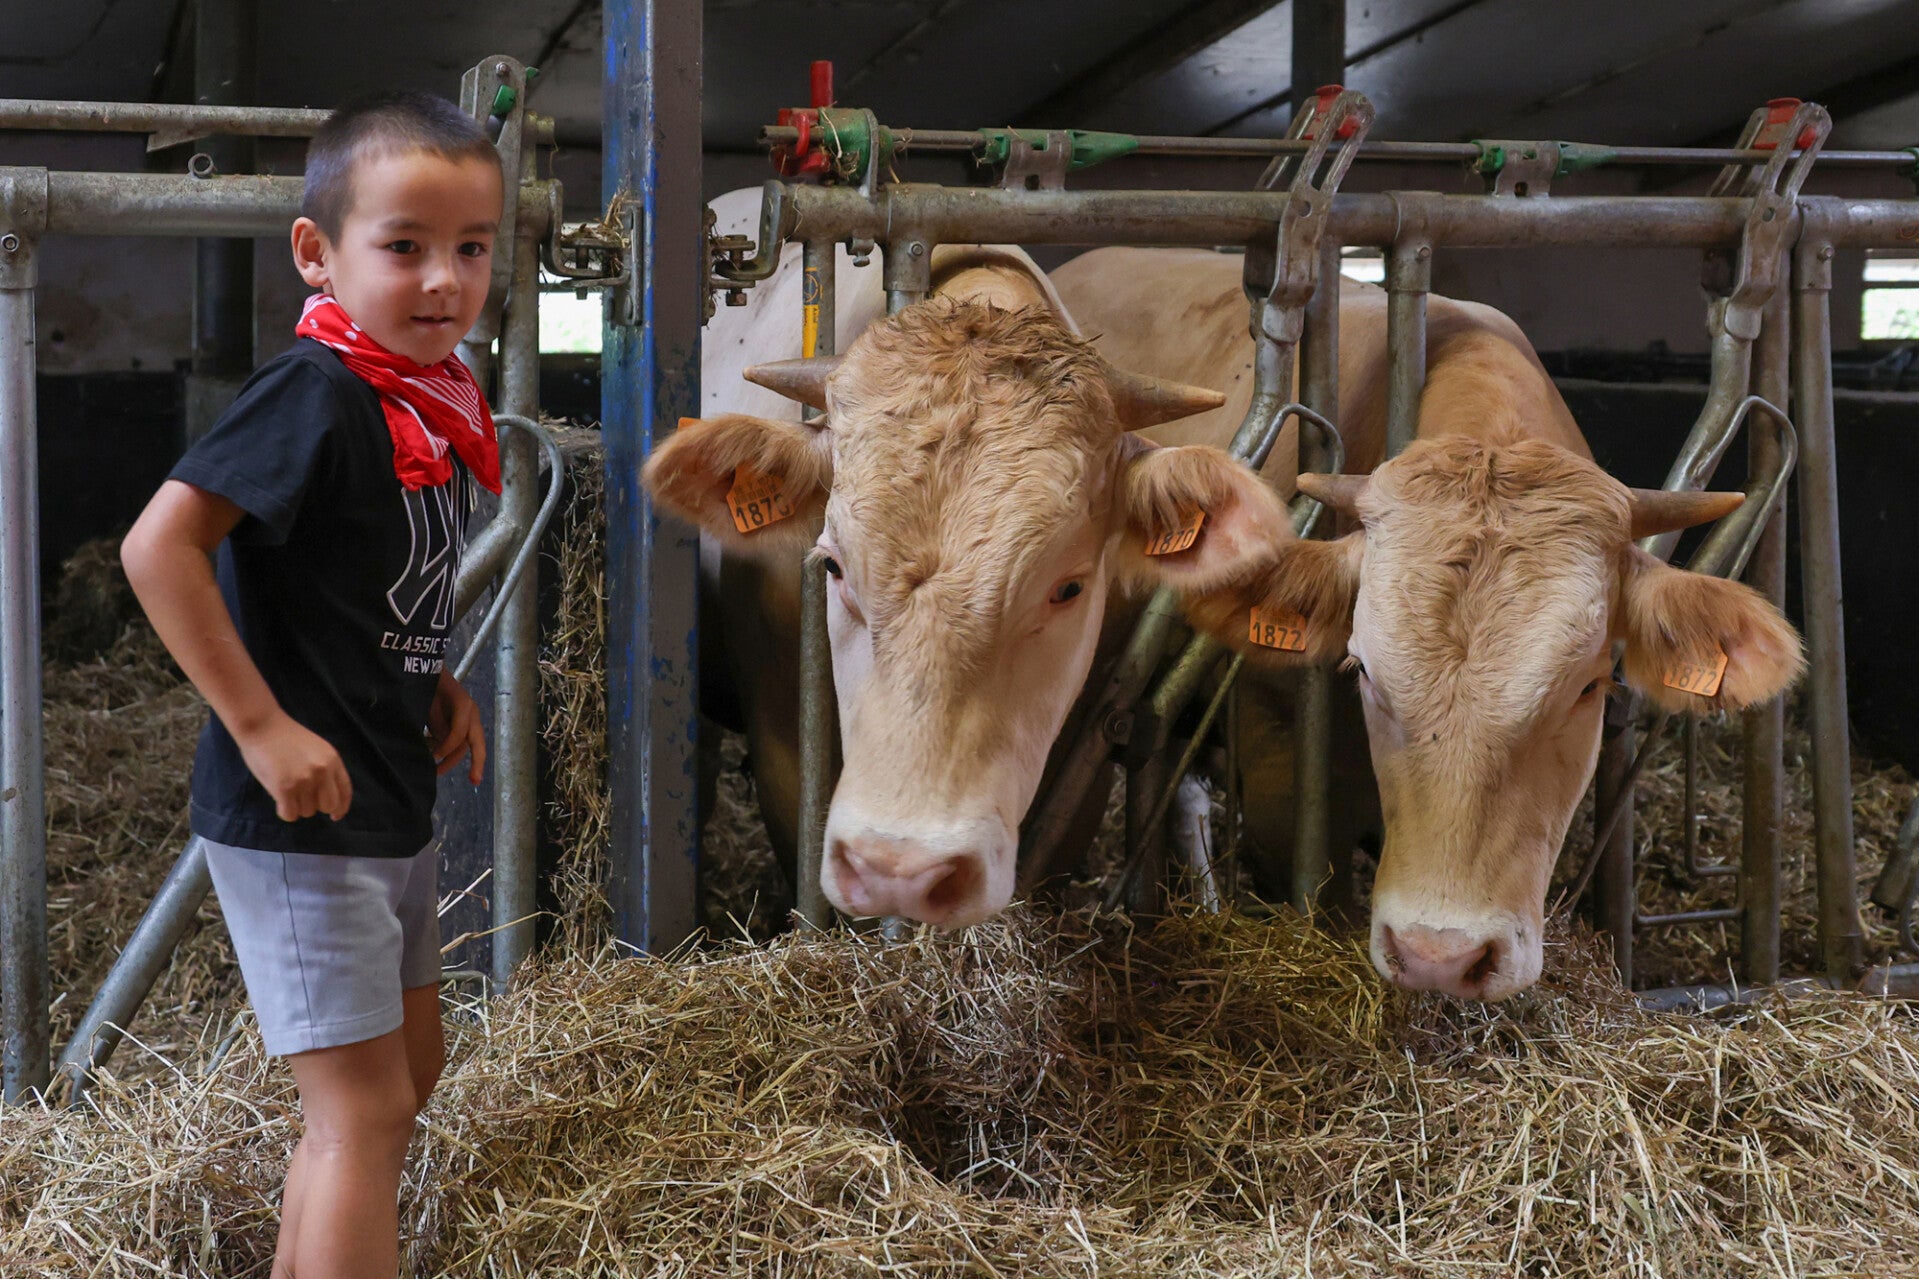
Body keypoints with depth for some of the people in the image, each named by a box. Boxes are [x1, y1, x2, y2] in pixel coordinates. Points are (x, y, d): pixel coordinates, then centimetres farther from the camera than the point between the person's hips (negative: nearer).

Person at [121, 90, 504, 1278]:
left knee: (409, 1066, 21)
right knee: (366, 1108, -4)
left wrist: (436, 683, 6)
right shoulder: (317, 391, -20)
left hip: (393, 802, 9)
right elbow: (160, 544, -27)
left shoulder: (437, 401, 6)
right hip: (299, 812, -9)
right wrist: (262, 728, -26)